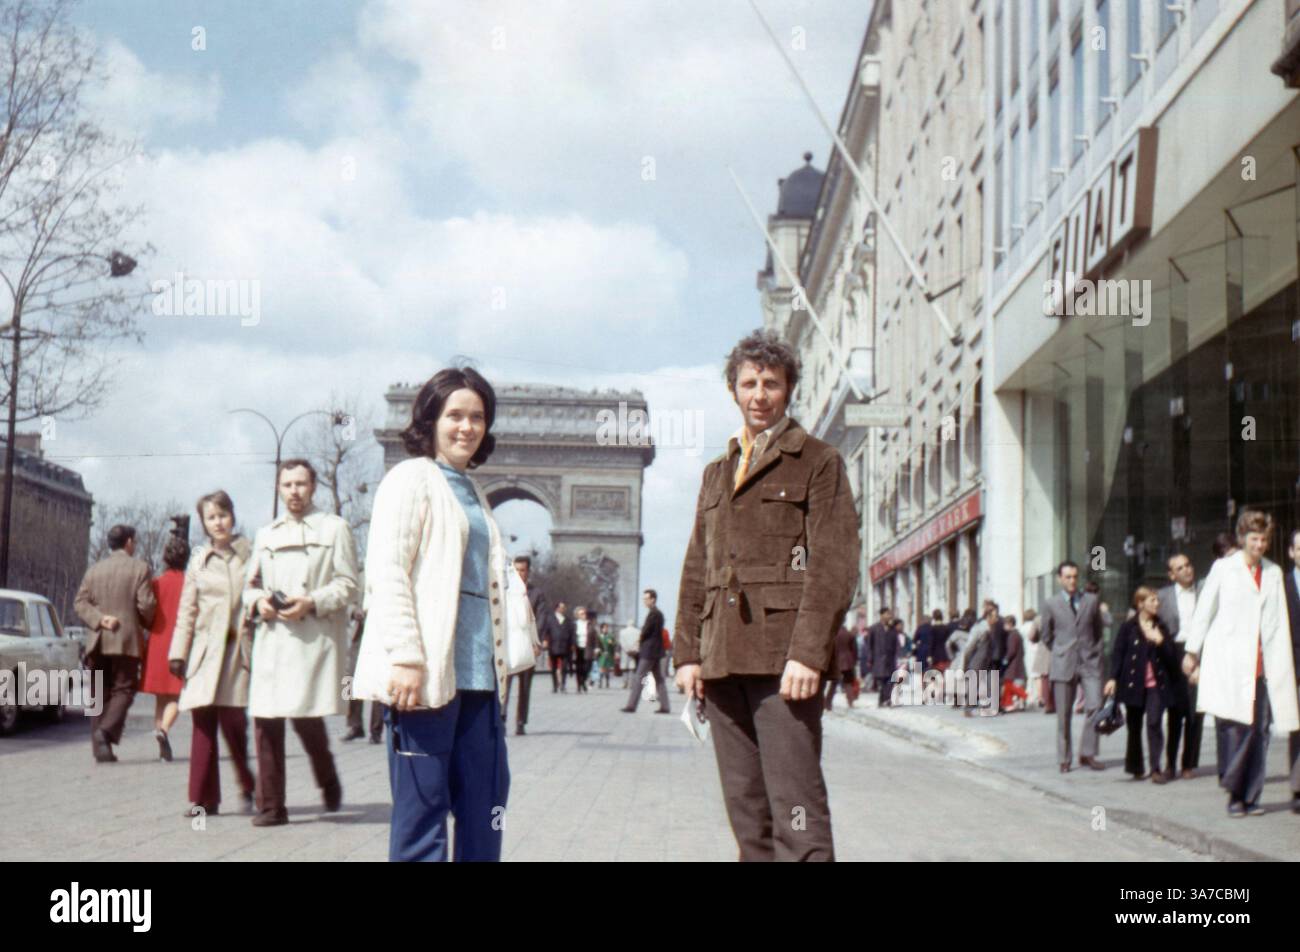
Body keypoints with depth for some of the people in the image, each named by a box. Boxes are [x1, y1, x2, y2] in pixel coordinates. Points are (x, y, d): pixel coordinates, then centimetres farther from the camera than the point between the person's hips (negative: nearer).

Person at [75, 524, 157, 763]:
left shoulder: (95, 569, 10)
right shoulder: (139, 568, -3)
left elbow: (80, 602, 1)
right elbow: (146, 604, -9)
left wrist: (99, 619, -6)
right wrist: (145, 622, 9)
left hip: (98, 641, 4)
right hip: (127, 640, -4)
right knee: (123, 689, 1)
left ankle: (100, 748, 5)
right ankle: (106, 730, -22)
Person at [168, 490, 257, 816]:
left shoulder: (249, 555, 5)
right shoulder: (198, 560, 12)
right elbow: (186, 610, 12)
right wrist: (178, 653, 7)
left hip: (238, 648, -3)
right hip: (205, 649, 3)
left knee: (233, 721, -11)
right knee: (202, 722, -1)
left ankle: (249, 787, 10)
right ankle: (203, 798, 5)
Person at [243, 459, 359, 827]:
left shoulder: (333, 528, 7)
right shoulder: (265, 535, 22)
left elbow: (347, 585, 1)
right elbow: (249, 585, 23)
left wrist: (312, 602, -14)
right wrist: (258, 601, 0)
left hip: (314, 636, -4)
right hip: (271, 638, 5)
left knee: (305, 717, -12)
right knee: (265, 721, -2)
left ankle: (328, 781, 15)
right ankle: (271, 805, 5)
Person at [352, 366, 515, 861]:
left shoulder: (472, 491, 21)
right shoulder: (411, 478, -2)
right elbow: (386, 573, -11)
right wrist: (406, 659, -19)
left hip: (476, 672, 8)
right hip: (428, 672, -8)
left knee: (484, 803, 6)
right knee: (422, 805, -4)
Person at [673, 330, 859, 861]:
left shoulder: (818, 462, 4)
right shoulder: (716, 473, 23)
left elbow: (834, 565, -5)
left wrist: (808, 653, -15)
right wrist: (688, 651, 10)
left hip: (785, 658, -6)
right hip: (723, 660, 6)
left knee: (796, 807, -12)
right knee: (746, 810, 6)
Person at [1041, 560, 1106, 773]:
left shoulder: (1092, 601, 7)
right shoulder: (1050, 604, 4)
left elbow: (1098, 630, 18)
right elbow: (1047, 637, 13)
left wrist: (1094, 651, 10)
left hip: (1090, 662, 1)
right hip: (1063, 665, -1)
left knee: (1094, 706, -12)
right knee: (1063, 715, 2)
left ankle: (1087, 754, -1)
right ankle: (1064, 759, 10)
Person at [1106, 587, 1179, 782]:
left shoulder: (1161, 627, 9)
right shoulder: (1128, 627, 2)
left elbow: (1172, 657, 6)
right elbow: (1117, 654, 0)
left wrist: (1160, 641, -12)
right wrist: (1113, 678, -11)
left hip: (1156, 684, 1)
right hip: (1133, 683, -1)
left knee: (1154, 723, -12)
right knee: (1134, 727, 7)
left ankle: (1156, 769, -12)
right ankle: (1136, 768, 21)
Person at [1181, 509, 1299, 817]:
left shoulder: (1274, 573, 14)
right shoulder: (1224, 568, 5)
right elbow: (1204, 610, 7)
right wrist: (1192, 650, 6)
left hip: (1262, 664, 3)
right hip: (1229, 664, -3)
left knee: (1260, 729, 1)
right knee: (1236, 728, -10)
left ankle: (1250, 796, 9)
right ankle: (1235, 793, 1)